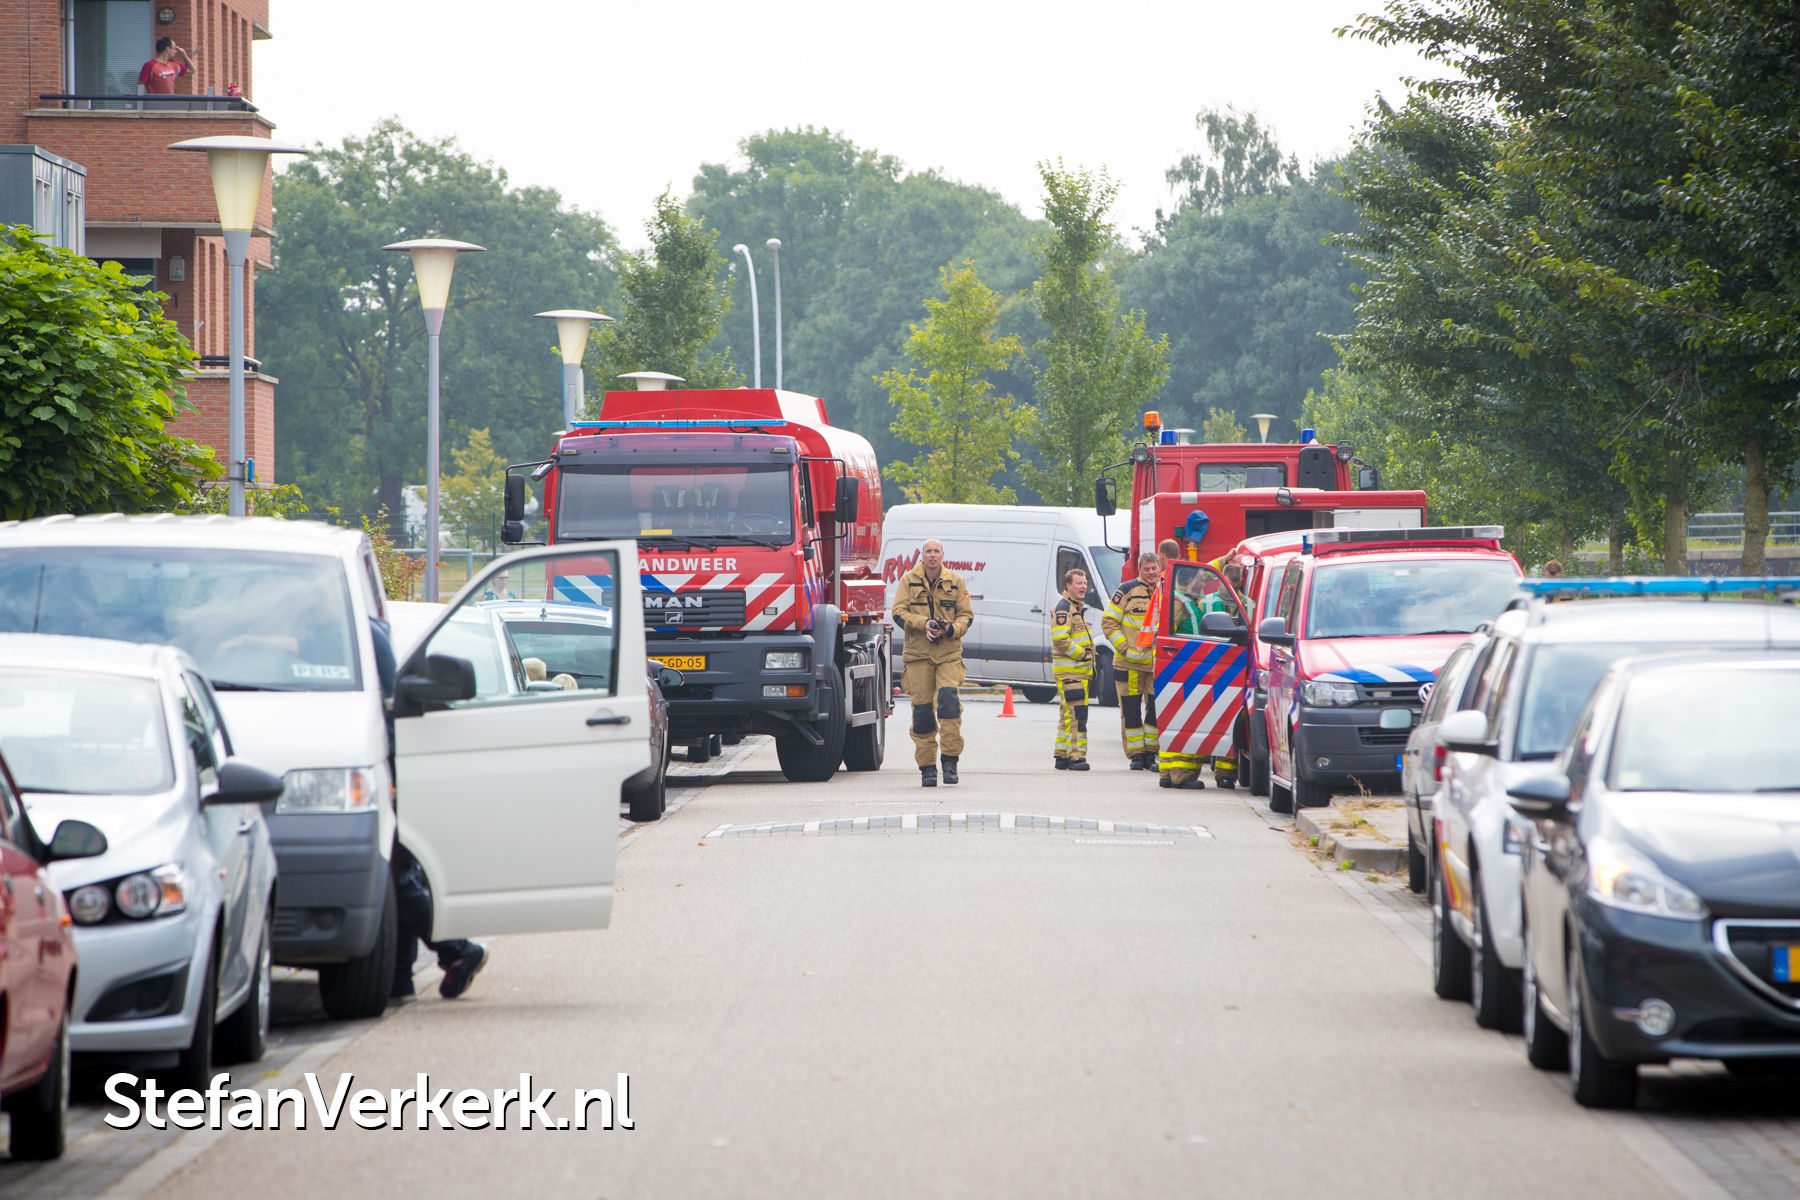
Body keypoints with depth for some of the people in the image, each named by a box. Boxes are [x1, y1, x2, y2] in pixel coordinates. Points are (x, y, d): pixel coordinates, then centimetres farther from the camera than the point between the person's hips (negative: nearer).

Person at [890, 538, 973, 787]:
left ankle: (950, 760, -14)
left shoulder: (956, 582, 9)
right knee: (922, 709, -2)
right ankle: (927, 767, 6)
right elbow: (899, 613, -1)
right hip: (918, 654, 0)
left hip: (949, 654, 0)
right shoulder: (908, 581, 6)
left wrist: (951, 628, -13)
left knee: (948, 699, -19)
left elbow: (966, 615, 8)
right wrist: (924, 623, -18)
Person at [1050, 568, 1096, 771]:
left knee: (1068, 714, 14)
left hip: (1080, 670, 10)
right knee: (1076, 713, -15)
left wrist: (1088, 657, 17)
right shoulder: (1063, 608, -12)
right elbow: (1060, 639, -21)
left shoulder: (1077, 608, 20)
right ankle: (1076, 756, -18)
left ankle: (1062, 756, 19)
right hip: (1068, 670, -10)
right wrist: (1080, 654, -16)